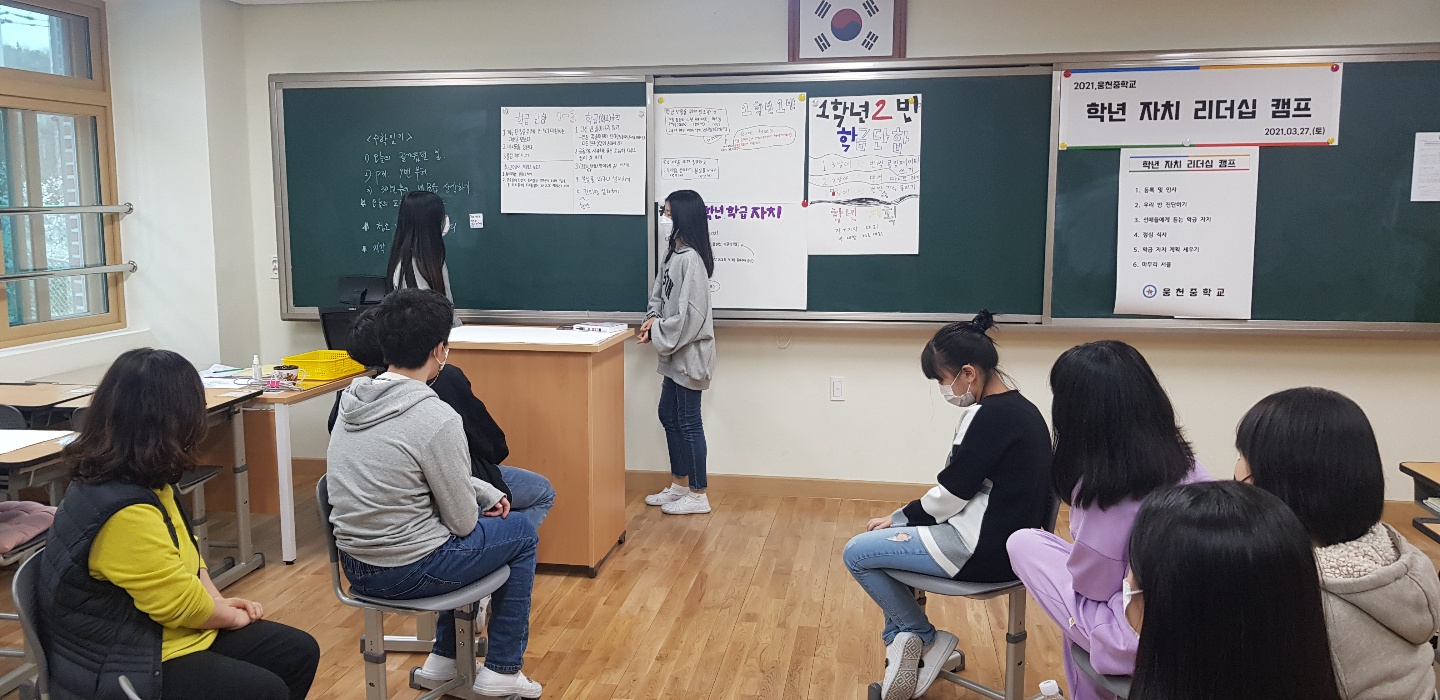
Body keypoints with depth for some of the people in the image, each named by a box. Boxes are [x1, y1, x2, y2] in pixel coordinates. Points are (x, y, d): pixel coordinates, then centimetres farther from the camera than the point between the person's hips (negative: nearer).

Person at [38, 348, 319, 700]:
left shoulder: (144, 481, 2)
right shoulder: (124, 512, -30)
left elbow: (182, 550, 17)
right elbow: (184, 604, -23)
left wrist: (218, 601, 3)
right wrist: (234, 617, -5)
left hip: (167, 634, 10)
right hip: (124, 671, -10)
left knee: (299, 652, 5)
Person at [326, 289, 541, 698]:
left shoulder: (353, 401, 2)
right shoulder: (437, 418, -24)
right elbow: (462, 522, -13)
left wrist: (486, 492, 12)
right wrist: (483, 503, 8)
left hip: (355, 566, 8)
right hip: (408, 571, -8)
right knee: (522, 534, 15)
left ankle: (445, 656, 35)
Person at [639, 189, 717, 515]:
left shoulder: (691, 259, -21)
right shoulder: (674, 252, 9)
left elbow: (690, 314, -23)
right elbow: (661, 293, 17)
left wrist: (658, 333, -14)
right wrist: (653, 318, -1)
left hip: (689, 353, -10)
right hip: (677, 353, 10)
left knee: (688, 422, -1)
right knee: (669, 416, 17)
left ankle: (697, 495, 12)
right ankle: (679, 486, 30)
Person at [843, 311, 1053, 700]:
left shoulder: (989, 417, -20)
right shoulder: (1021, 410, 9)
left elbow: (952, 493, -17)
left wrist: (898, 517, -1)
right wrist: (902, 519, 9)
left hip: (985, 550, -10)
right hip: (1005, 538, 10)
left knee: (857, 552, -2)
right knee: (892, 534, 20)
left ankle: (925, 639, 12)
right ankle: (903, 640, 17)